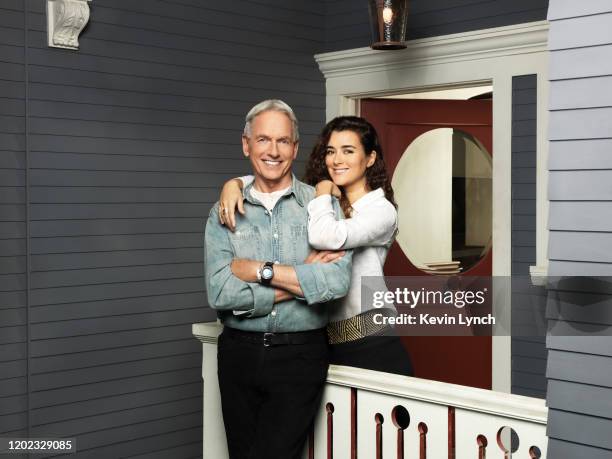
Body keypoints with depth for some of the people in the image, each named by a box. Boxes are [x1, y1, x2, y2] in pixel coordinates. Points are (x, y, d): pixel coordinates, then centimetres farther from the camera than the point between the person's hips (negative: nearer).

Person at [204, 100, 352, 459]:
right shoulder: (224, 213, 3)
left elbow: (337, 281, -17)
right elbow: (220, 292, -11)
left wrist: (262, 270, -14)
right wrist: (301, 281, -13)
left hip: (300, 356, -2)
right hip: (239, 353, 3)